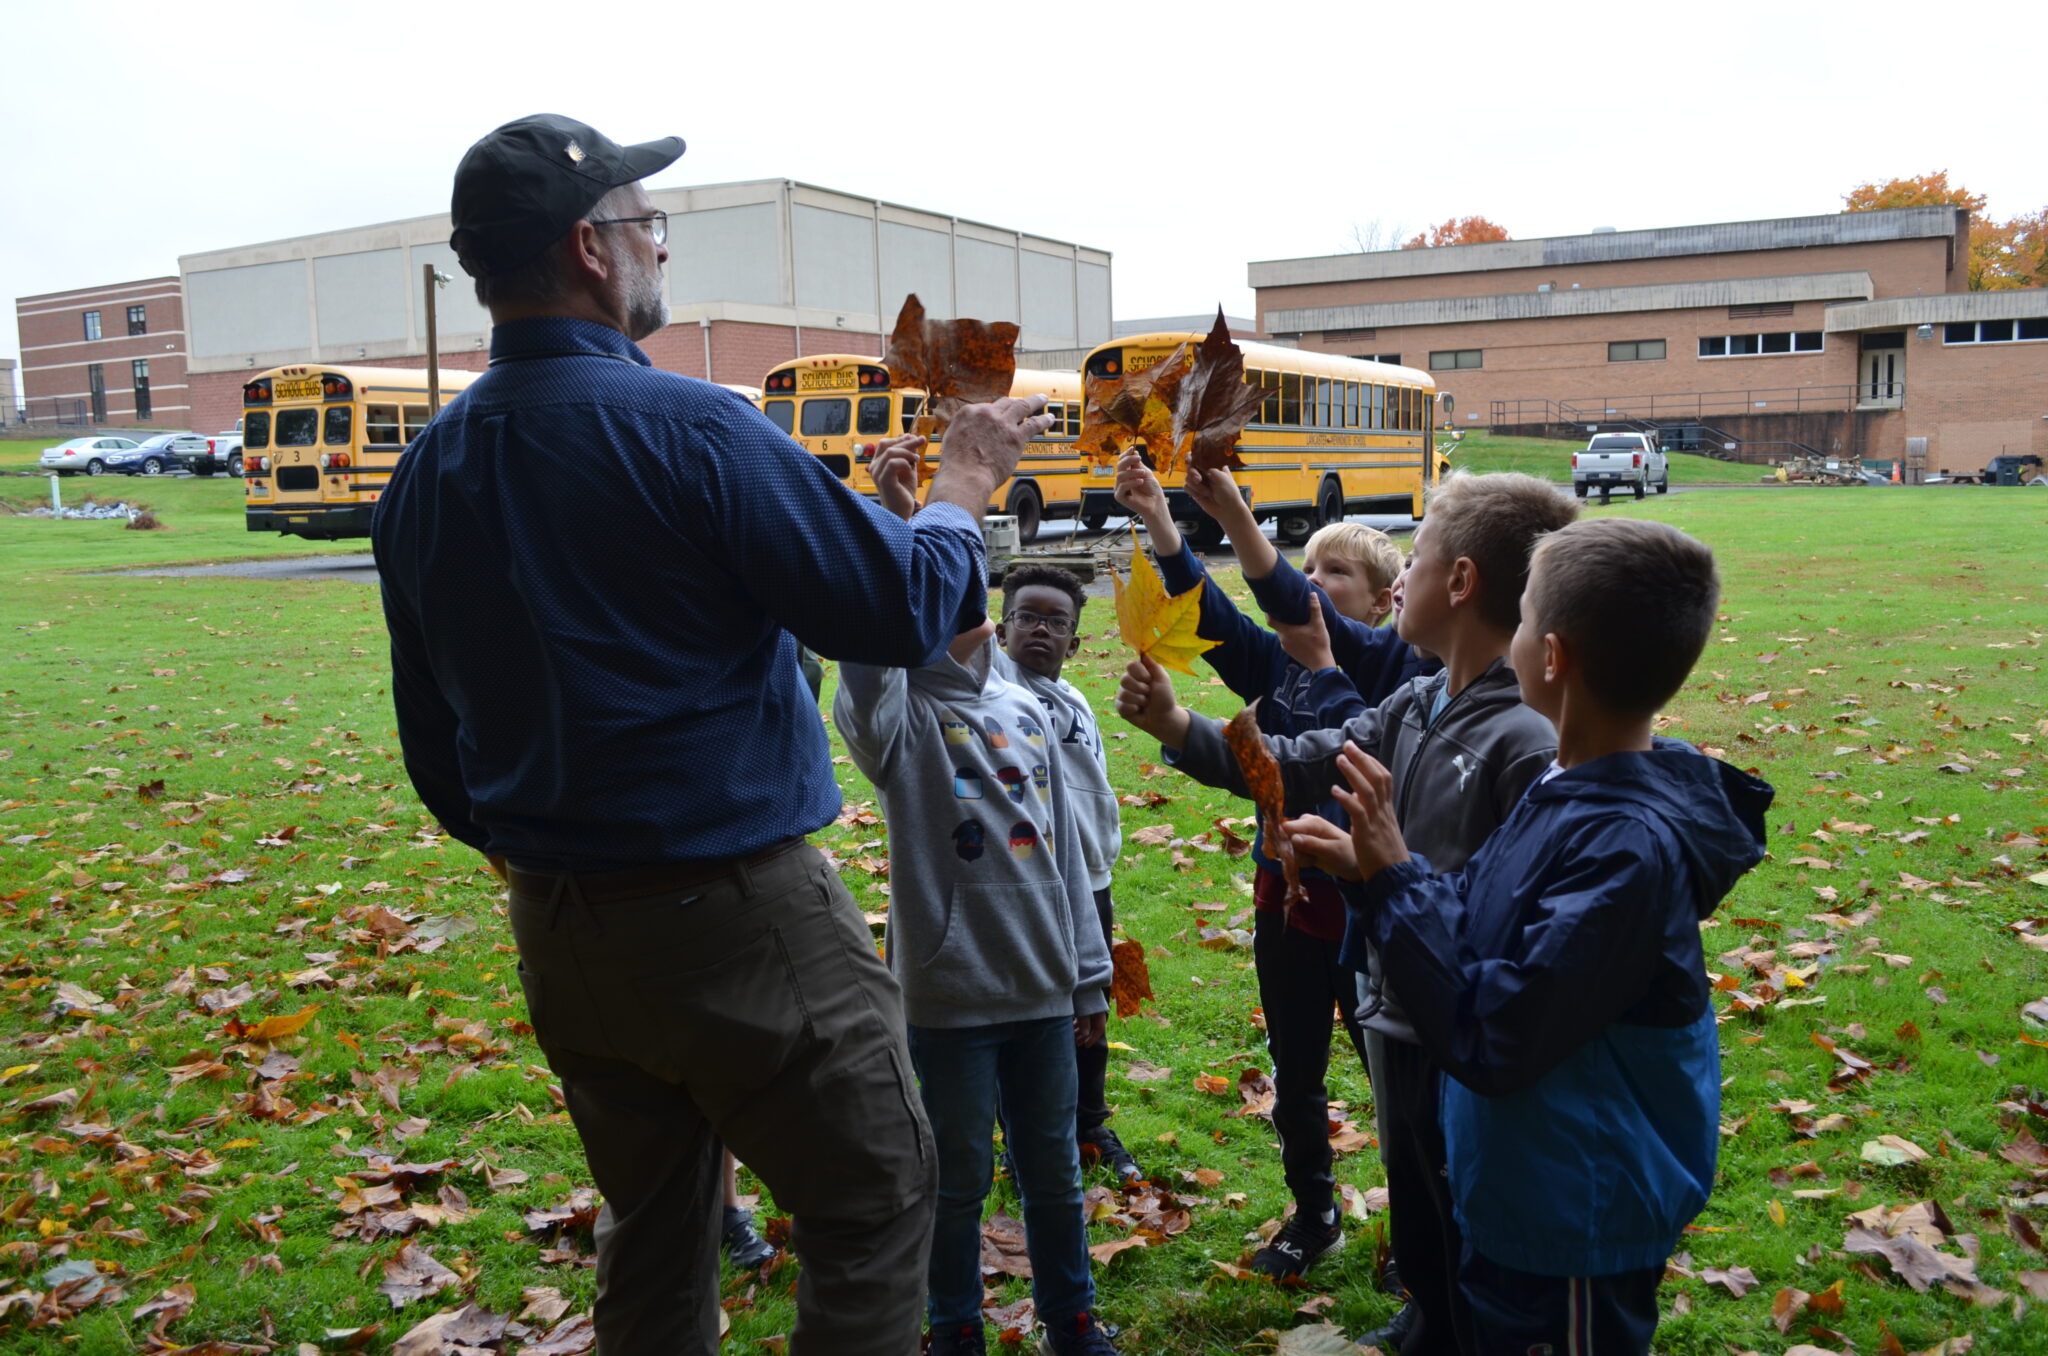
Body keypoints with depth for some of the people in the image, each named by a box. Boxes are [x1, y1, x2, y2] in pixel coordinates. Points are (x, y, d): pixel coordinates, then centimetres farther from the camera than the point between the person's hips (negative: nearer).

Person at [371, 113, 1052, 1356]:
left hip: (557, 931, 8)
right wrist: (962, 489, 3)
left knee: (652, 1231, 22)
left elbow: (434, 742, 12)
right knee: (876, 1202, 10)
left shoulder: (425, 473, 5)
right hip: (733, 920, -7)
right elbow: (900, 611, -15)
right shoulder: (684, 427, -17)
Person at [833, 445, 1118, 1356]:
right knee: (960, 1178, 11)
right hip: (949, 995, -4)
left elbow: (1065, 852, 10)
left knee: (1054, 1169, 17)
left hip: (1043, 988, 4)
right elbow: (865, 655, -34)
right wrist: (897, 530, -44)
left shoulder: (1025, 711, 6)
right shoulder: (898, 716, -8)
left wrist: (1089, 974, 11)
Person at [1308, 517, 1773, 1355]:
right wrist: (1371, 871, -7)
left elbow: (1490, 1039, -29)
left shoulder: (1628, 845, -32)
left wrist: (1394, 878, -27)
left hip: (1579, 1227, -8)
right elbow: (1481, 927, 6)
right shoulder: (1575, 790, -4)